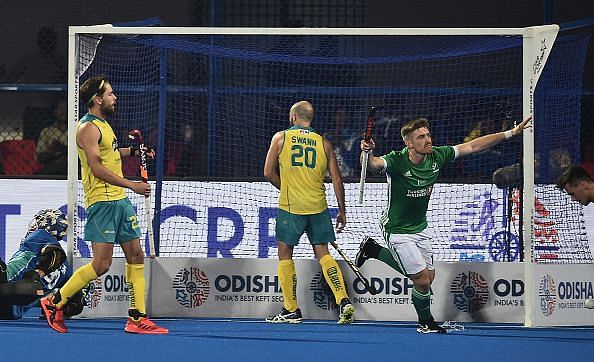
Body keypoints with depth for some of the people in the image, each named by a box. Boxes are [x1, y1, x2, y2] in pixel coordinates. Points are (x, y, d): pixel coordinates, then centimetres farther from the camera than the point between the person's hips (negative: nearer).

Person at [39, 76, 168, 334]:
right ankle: (54, 302, 3)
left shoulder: (103, 124, 16)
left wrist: (133, 151, 24)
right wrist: (132, 185, -20)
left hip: (120, 200, 10)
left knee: (136, 256, 6)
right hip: (102, 202, -10)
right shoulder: (88, 128, -14)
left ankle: (137, 318, 7)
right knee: (101, 264, -10)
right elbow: (97, 168, -20)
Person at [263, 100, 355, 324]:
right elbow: (337, 179, 5)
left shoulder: (281, 138, 1)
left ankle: (291, 310, 8)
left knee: (285, 255, 8)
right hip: (318, 207, 3)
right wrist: (342, 211, 13)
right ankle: (343, 301, -6)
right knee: (323, 254, 8)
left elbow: (269, 173, 0)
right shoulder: (323, 143, 6)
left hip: (290, 206, -3)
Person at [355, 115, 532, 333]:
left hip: (420, 228, 7)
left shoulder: (436, 157, -11)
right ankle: (426, 322, 24)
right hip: (397, 230, -7)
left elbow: (473, 146, -3)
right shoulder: (397, 161, -27)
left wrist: (511, 133, -4)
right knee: (423, 280, -8)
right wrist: (367, 152, -71)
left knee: (427, 276, 17)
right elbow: (373, 164, -46)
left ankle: (373, 250, 31)